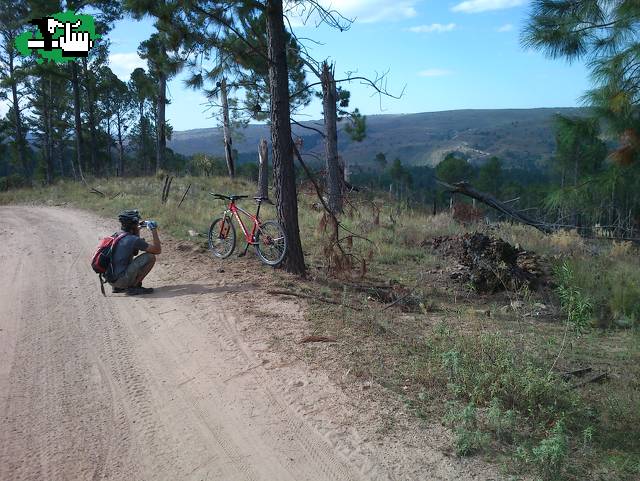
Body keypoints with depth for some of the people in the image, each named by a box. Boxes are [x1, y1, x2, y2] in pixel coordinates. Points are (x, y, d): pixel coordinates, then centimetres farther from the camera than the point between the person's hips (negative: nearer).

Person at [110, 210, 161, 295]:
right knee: (150, 257, -7)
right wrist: (154, 230, 0)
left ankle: (117, 287, 19)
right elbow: (157, 250, -8)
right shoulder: (133, 239, -14)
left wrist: (137, 233, 19)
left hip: (111, 279, 8)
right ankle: (133, 286, -5)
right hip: (121, 280, -8)